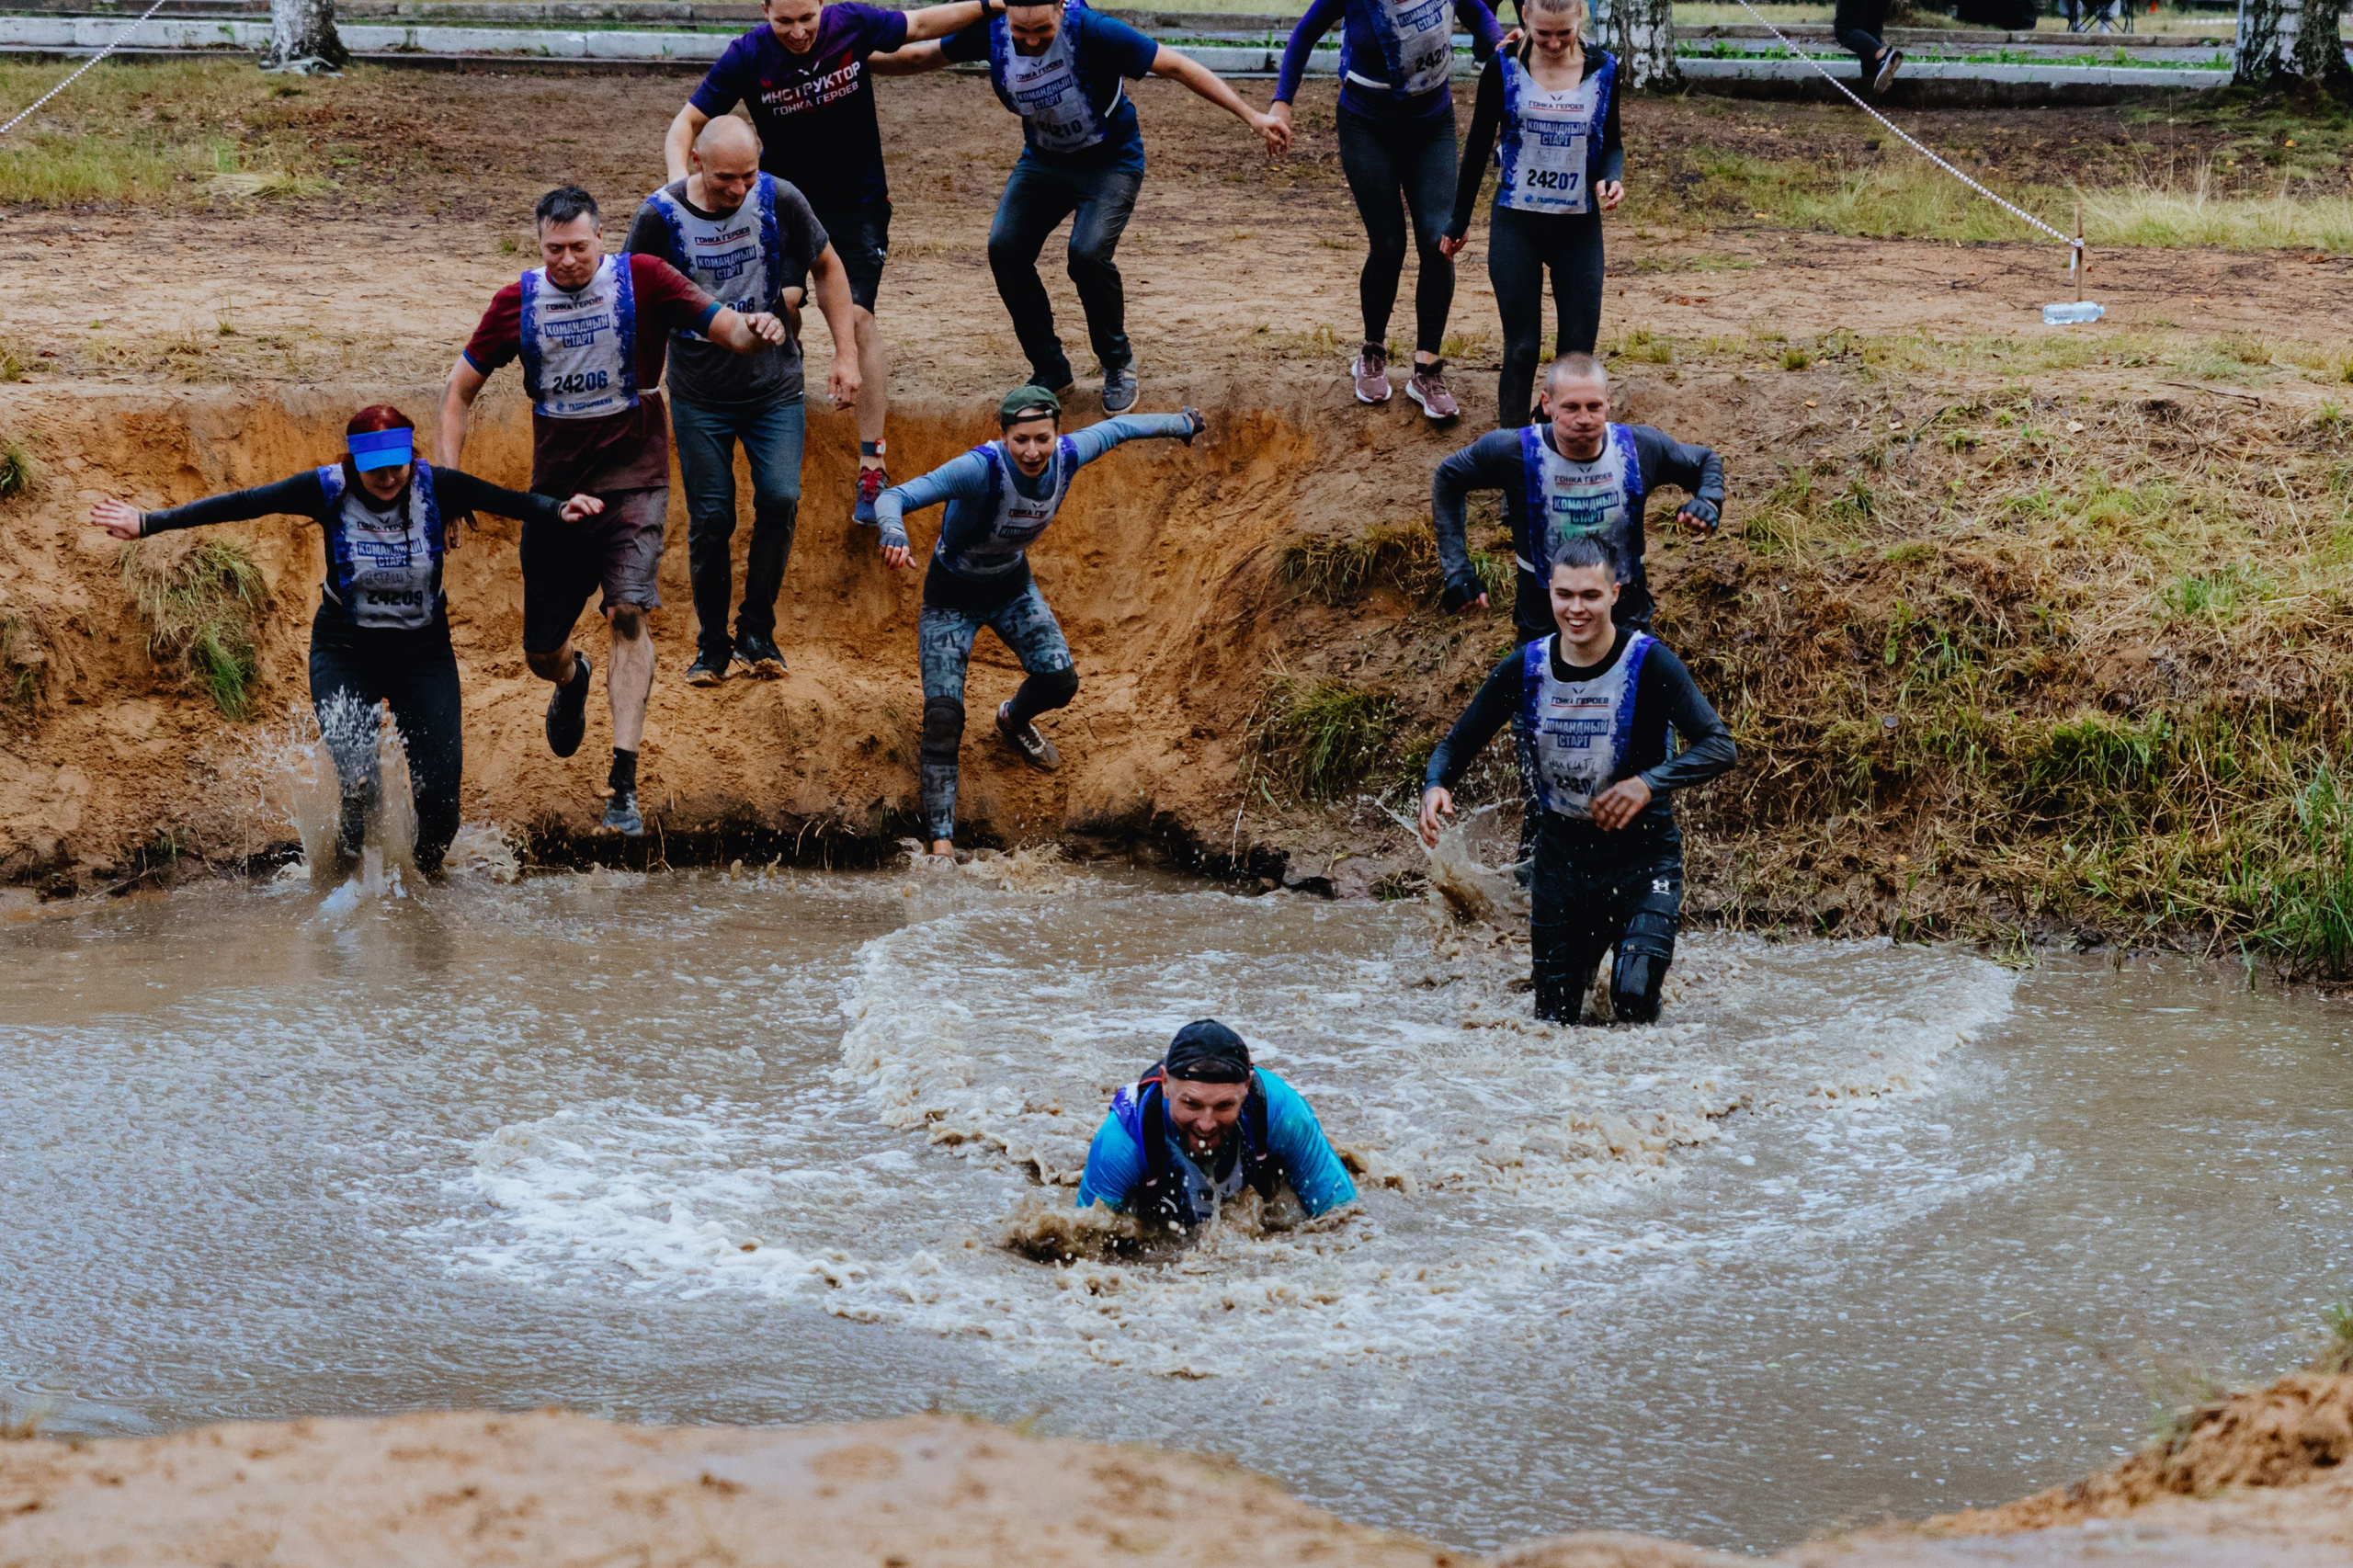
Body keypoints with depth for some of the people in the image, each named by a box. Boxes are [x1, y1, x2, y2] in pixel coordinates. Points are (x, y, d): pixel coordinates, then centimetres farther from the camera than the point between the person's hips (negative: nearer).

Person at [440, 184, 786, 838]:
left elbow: (722, 326, -14)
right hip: (555, 487, 3)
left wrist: (753, 329, -39)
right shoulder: (517, 302, 0)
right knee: (540, 653, 9)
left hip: (633, 481, -3)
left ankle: (622, 782, -24)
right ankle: (573, 678, 50)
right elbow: (461, 388, 9)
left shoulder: (641, 280, -7)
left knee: (628, 613, -24)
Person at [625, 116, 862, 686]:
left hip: (774, 387, 1)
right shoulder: (660, 216, -15)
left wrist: (846, 354, -1)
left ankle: (757, 632, 5)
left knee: (780, 499, -13)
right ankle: (711, 645, 17)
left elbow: (828, 268, 5)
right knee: (711, 520, -1)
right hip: (699, 396, -1)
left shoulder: (779, 200, -12)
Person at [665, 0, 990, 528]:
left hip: (858, 201, -1)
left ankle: (872, 463, -17)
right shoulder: (747, 57, -18)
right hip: (785, 197, 2)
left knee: (857, 315, -16)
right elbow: (687, 122, -15)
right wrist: (679, 180, -33)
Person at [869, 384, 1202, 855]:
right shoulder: (980, 469, -37)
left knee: (1060, 682, -5)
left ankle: (1014, 720, 33)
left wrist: (1179, 423, 19)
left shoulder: (1067, 457, -21)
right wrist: (894, 533, -70)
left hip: (1012, 587, 5)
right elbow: (894, 498, -46)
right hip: (952, 597, -5)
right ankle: (941, 838, -6)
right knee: (943, 717, -15)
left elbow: (1116, 429, 1)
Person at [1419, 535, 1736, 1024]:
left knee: (1634, 995, -22)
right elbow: (1458, 744, 5)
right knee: (1554, 1016, 9)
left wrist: (1649, 783, -36)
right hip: (1560, 851, 4)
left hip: (1642, 852, -3)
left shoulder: (1648, 663, -15)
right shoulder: (1525, 669, -4)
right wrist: (1436, 786, -18)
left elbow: (1719, 746, -21)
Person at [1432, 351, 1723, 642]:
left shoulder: (1639, 448, -12)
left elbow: (1705, 462, 7)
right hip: (1542, 626, -1)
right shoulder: (1515, 452, -18)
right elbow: (1448, 479, 0)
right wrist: (1456, 569, -7)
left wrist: (1708, 502, -16)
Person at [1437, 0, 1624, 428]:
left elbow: (1612, 143, 11)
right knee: (1522, 347, -3)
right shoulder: (1504, 69, -5)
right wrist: (1459, 220, 11)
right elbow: (1479, 145, 5)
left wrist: (1611, 178, -13)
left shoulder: (1602, 71, -1)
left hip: (1580, 227, 2)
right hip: (1517, 222, -2)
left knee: (1578, 349, 0)